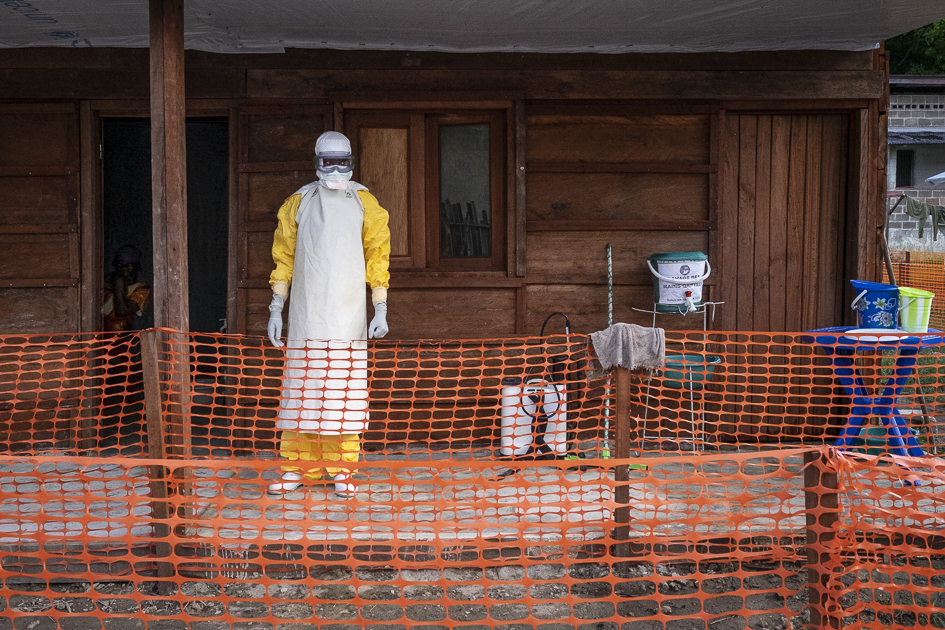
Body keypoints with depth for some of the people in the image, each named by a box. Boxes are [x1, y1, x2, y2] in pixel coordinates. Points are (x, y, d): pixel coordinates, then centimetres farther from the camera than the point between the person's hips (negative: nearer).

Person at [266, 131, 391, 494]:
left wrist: (381, 310, 0)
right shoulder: (298, 203, 9)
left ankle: (341, 468, 7)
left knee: (345, 392, -1)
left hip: (348, 316, -1)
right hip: (306, 315, 1)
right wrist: (276, 309, 5)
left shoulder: (364, 203, 6)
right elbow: (284, 258, 10)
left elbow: (377, 257, 6)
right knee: (301, 390, 1)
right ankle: (296, 468, 9)